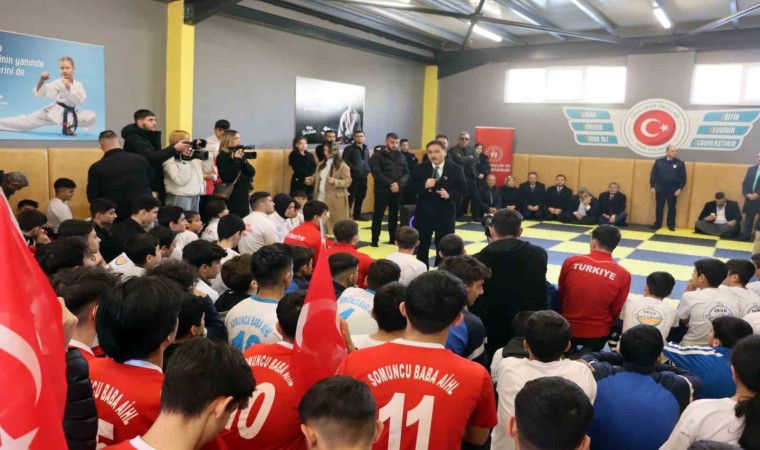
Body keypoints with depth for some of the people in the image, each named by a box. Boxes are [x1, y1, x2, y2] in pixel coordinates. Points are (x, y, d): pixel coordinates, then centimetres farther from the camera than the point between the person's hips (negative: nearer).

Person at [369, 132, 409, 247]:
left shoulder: (400, 156, 12)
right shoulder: (377, 155, -2)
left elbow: (406, 173, 6)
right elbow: (376, 173, -13)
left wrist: (399, 184, -13)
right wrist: (391, 184, -18)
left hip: (397, 191, 4)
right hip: (382, 190, -4)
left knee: (394, 216, 11)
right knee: (378, 215, 0)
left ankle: (393, 239, 21)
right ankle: (374, 240, 7)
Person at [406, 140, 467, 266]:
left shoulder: (455, 169, -3)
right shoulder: (420, 168, 0)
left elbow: (463, 188, -4)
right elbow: (410, 185, -2)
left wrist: (450, 195, -22)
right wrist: (424, 185, -20)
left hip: (445, 214, -1)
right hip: (424, 213, 1)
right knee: (422, 246, 11)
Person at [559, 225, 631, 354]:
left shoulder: (571, 262, -12)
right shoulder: (623, 274, -14)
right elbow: (616, 312, -3)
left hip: (567, 329, 2)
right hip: (598, 334, -1)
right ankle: (589, 351, 2)